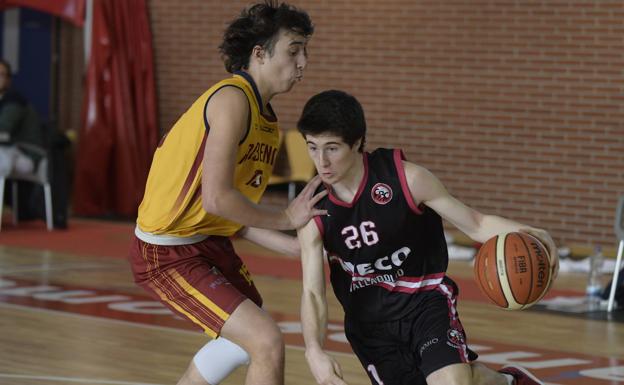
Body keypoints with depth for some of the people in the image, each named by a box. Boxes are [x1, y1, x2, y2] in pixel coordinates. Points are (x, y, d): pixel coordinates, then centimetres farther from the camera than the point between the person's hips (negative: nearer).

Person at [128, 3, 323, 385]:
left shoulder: (267, 119, 9)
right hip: (169, 253, -11)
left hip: (210, 242, 11)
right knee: (267, 342, -19)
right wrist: (286, 218, -16)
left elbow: (239, 214, 6)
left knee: (245, 338, 29)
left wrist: (298, 245, -3)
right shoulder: (233, 99, -20)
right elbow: (218, 199, -28)